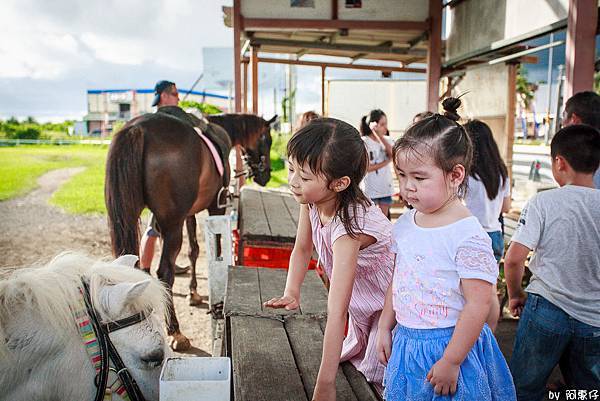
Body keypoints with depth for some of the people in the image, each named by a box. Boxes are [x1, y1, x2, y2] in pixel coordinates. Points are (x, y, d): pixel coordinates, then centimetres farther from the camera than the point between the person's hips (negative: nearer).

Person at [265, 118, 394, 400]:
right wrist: (291, 292, -20)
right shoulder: (311, 200, -20)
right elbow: (302, 248, -3)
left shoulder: (348, 227, -43)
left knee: (376, 373, 5)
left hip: (389, 302, -7)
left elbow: (337, 312, -44)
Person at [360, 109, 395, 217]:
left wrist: (380, 136, -16)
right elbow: (366, 168, -14)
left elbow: (393, 154, -14)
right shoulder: (364, 142, -9)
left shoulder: (387, 140, 6)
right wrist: (386, 162, -10)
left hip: (386, 187, 5)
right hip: (370, 189, -5)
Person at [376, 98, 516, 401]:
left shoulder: (468, 236, -21)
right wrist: (385, 328, 12)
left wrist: (451, 362, -16)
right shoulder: (404, 224, 1)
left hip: (448, 347, -6)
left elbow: (478, 305, -19)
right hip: (405, 342, 7)